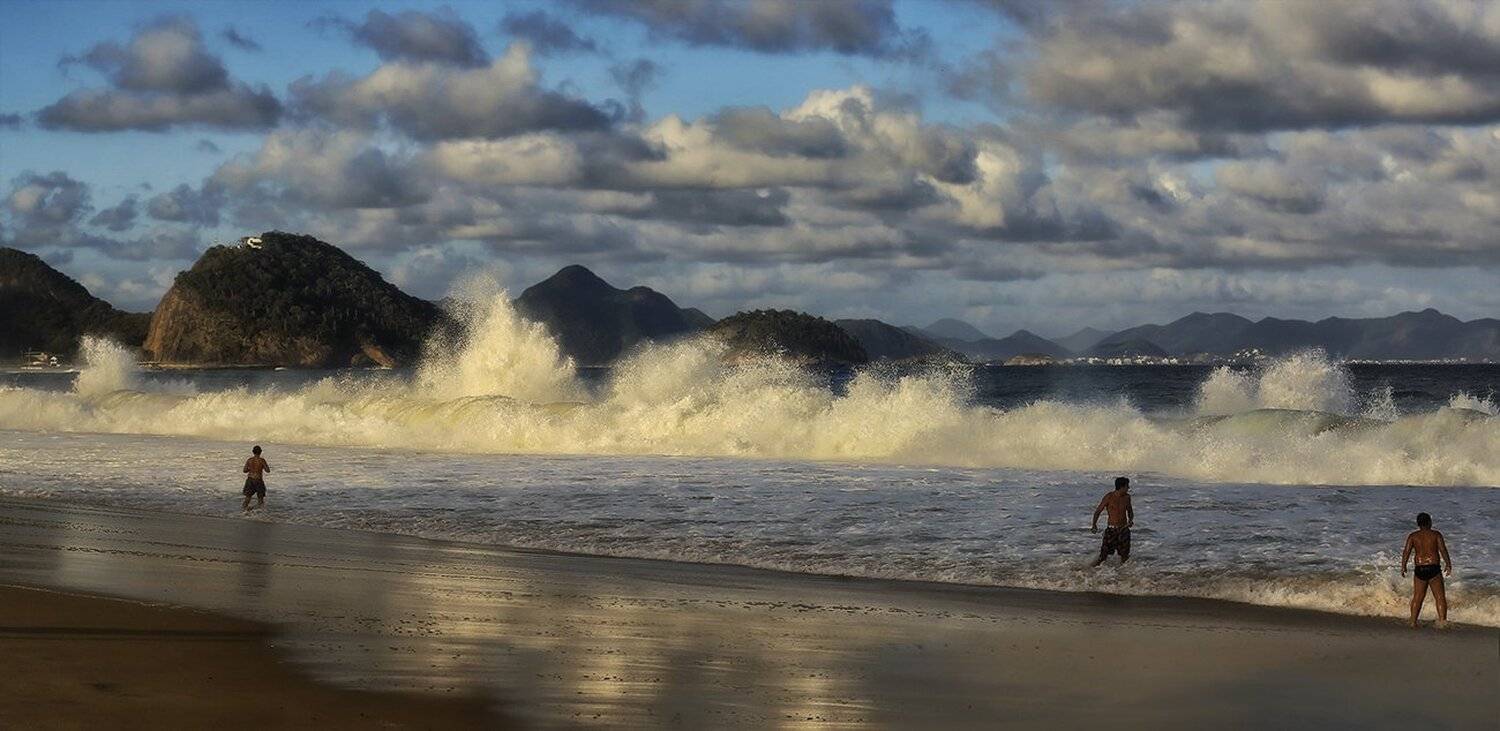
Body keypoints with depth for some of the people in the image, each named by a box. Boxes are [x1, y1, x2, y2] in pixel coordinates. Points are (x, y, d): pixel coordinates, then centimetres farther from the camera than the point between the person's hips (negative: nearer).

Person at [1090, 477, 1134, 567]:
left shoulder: (1127, 497, 4)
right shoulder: (1109, 497, -8)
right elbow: (1098, 511, -5)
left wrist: (1131, 519, -2)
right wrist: (1094, 525, -14)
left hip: (1123, 529, 3)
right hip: (1111, 529, -3)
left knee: (1124, 556, 3)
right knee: (1103, 554, -10)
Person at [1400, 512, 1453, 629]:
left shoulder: (1413, 536, 4)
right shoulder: (1436, 534, -1)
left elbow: (1406, 551, -4)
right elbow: (1443, 550, -8)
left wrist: (1403, 567, 3)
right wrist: (1449, 566, -3)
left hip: (1419, 570, 2)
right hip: (1433, 569, -2)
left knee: (1417, 597, 11)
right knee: (1440, 597, 2)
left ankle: (1413, 622, 10)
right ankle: (1442, 620, -10)